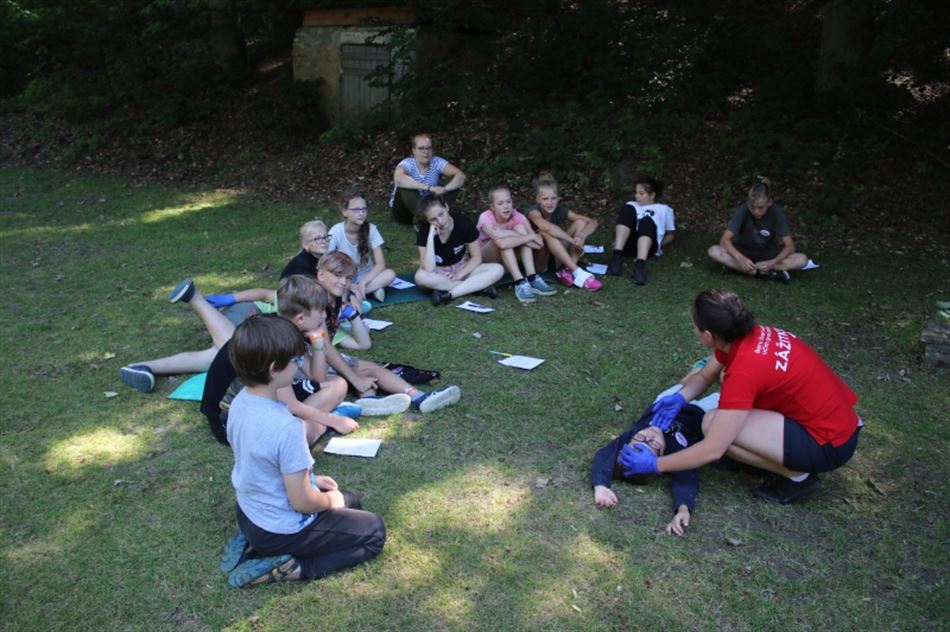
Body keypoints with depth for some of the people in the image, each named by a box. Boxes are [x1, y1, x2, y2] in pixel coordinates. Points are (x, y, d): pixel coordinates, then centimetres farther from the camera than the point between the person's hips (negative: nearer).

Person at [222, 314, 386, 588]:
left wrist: (309, 479, 11)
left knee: (351, 501, 25)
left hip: (248, 513, 8)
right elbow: (302, 502, -25)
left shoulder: (240, 401, -8)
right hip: (281, 530, -8)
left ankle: (257, 543, 12)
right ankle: (289, 567, -4)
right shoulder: (286, 427, -34)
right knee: (374, 531, 7)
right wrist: (330, 499, -4)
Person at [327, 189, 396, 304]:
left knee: (390, 274, -28)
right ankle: (373, 289, -25)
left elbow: (381, 264, -13)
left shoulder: (371, 229, -12)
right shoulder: (336, 231, -17)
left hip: (366, 278, 2)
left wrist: (363, 282, -27)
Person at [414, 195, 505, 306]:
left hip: (462, 268, 2)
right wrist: (431, 236, -36)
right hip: (438, 273, -1)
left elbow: (477, 257, -8)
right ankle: (479, 286, -28)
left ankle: (448, 294, -30)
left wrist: (459, 275, -22)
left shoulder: (463, 223, -18)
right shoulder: (424, 233, -21)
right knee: (421, 277, -38)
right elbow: (429, 269, -33)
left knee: (498, 269, -23)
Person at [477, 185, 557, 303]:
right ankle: (520, 283, -39)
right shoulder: (486, 218, -27)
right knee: (502, 240, -34)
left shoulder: (517, 216, -15)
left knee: (520, 228, -22)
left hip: (508, 257, 4)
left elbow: (539, 243, -27)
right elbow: (501, 243, -46)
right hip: (485, 259, -4)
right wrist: (528, 237, -39)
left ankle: (532, 278, -31)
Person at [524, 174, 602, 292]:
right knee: (546, 232, -34)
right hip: (537, 261, -5)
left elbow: (593, 222, -8)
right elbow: (547, 227, -42)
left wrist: (582, 236, -29)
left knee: (581, 222, -9)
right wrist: (573, 240, -36)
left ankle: (567, 270, -24)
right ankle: (577, 273, -36)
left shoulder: (560, 211, -4)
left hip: (556, 259, 6)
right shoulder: (533, 211, -19)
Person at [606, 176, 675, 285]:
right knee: (628, 209, -24)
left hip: (649, 247, -2)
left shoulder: (664, 209, 31)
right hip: (627, 244, 2)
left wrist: (658, 244, 4)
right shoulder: (632, 205, 37)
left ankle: (640, 265, -56)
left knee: (646, 220, -33)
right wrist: (617, 240, 3)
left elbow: (671, 234, 25)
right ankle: (617, 256, -40)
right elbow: (622, 221, 25)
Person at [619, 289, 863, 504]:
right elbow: (705, 375, 13)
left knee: (712, 424, -20)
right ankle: (786, 455, 14)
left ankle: (797, 474, -3)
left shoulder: (744, 371, -28)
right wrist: (680, 398, -8)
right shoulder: (744, 334, -4)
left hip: (831, 442, -9)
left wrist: (655, 464, -16)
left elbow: (712, 450, -26)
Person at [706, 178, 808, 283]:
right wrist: (740, 258, -43)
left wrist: (773, 262, -39)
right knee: (713, 251, -30)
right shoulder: (743, 210, -21)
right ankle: (765, 273, -31)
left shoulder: (776, 212, -19)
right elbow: (725, 240, -25)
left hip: (767, 253, 1)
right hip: (744, 251, -1)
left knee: (802, 259, -26)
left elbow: (790, 246, -20)